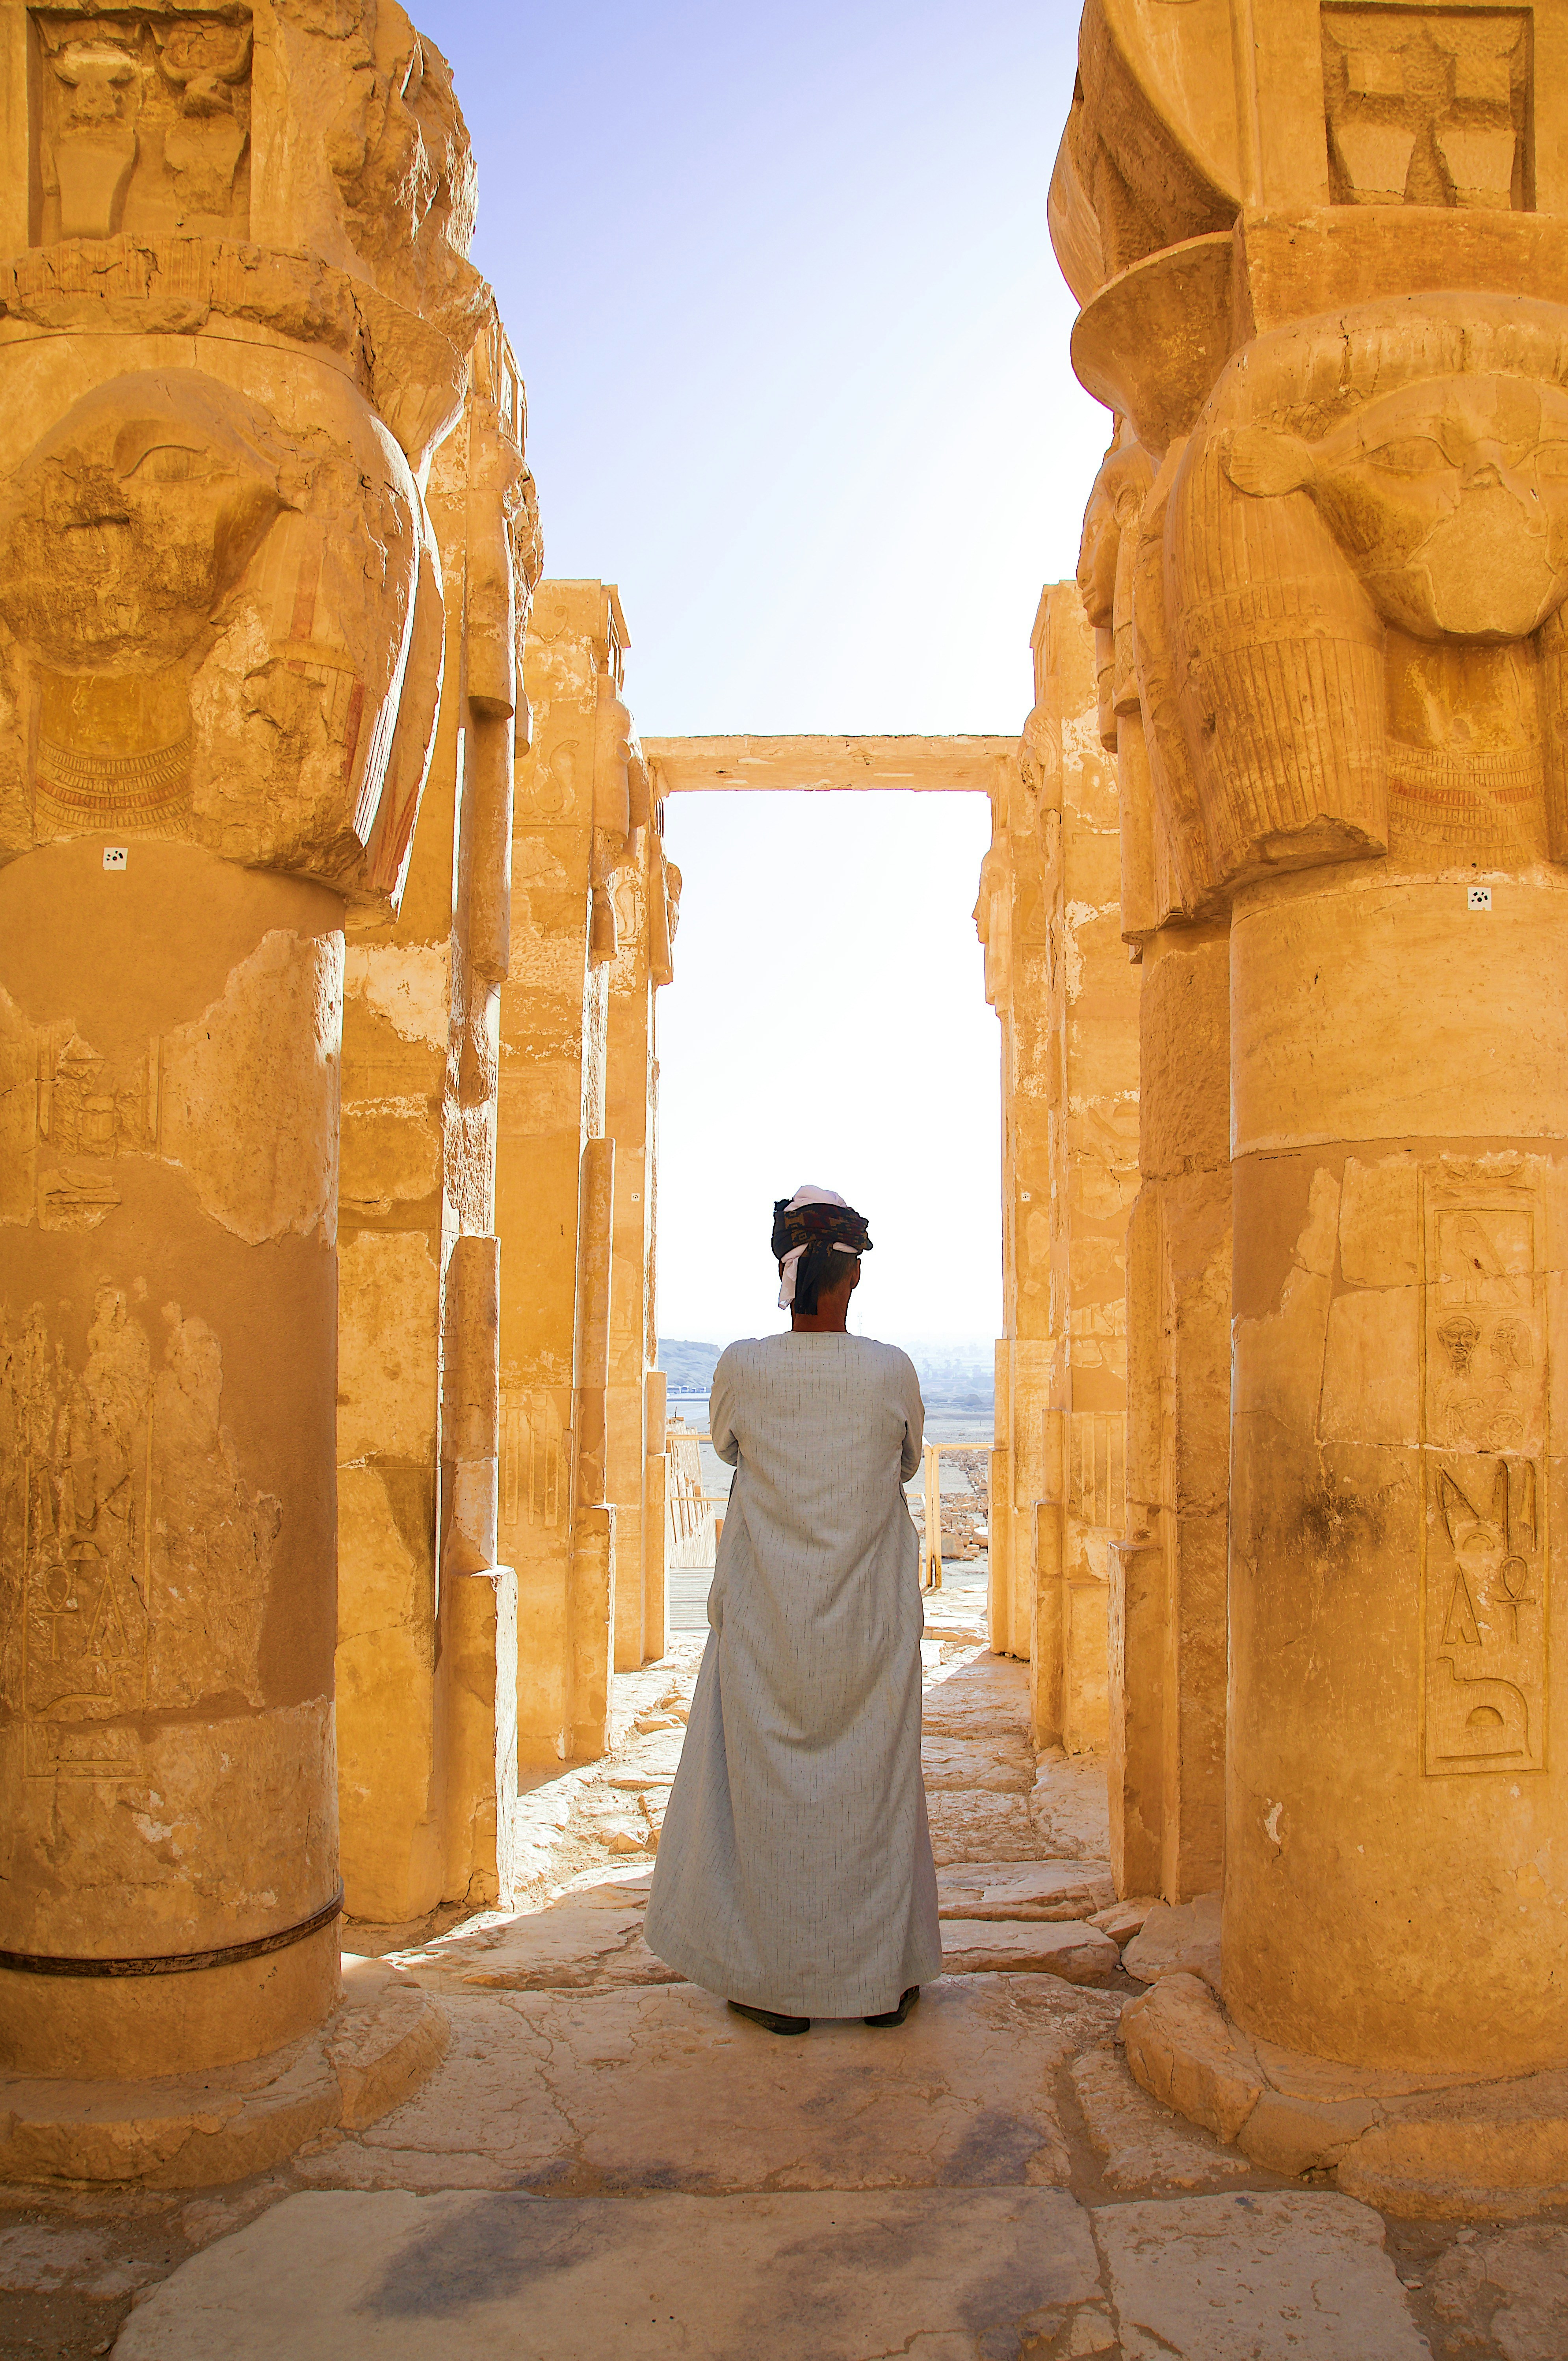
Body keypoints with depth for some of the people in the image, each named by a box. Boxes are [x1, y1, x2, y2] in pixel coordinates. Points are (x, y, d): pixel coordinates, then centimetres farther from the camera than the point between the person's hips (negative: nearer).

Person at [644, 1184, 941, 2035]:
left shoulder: (742, 1368, -11)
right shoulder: (891, 1371, -11)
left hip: (766, 1618, 0)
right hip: (870, 1615, 1)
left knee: (767, 1784, 11)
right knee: (875, 1787, 14)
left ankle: (779, 1985, 19)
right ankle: (883, 1977, 25)